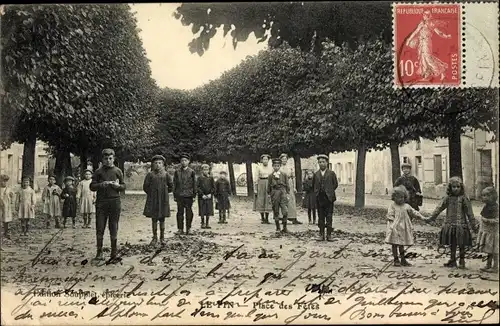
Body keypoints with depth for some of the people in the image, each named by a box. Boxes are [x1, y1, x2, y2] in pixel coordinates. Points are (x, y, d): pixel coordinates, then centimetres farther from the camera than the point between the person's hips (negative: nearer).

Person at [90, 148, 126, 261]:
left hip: (115, 202, 0)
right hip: (101, 202, 0)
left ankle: (114, 254, 8)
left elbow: (124, 186, 13)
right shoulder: (98, 171, 8)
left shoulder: (118, 171, 10)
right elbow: (92, 186, 5)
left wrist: (118, 185, -8)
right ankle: (99, 252, 12)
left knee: (114, 229, 3)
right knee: (99, 228, -1)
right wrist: (101, 184, -12)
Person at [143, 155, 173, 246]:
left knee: (162, 219, 6)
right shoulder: (150, 174, 0)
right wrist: (151, 193, 3)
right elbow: (145, 187, 4)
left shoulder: (166, 175, 2)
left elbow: (171, 186, 10)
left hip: (163, 200, 0)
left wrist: (164, 193, 7)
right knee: (154, 219, 3)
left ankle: (162, 238, 15)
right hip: (153, 200, 0)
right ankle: (155, 238, 13)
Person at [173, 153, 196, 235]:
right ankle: (180, 229, 8)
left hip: (189, 195, -1)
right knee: (180, 212, 2)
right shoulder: (177, 172, 7)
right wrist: (174, 195, 5)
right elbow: (174, 184, 10)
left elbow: (194, 184, 4)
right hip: (179, 195, 1)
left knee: (189, 212, 3)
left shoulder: (191, 172, 3)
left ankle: (188, 229, 11)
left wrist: (194, 195, 0)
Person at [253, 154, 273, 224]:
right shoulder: (259, 167, 2)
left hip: (269, 184, 2)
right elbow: (256, 178, 1)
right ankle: (262, 219, 8)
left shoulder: (271, 167, 8)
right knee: (261, 201, -1)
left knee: (268, 201, -1)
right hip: (261, 184, -2)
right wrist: (255, 188, -4)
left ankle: (267, 219, 5)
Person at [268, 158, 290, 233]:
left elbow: (287, 185, 9)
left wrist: (287, 193, 3)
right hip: (274, 193, 1)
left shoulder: (284, 175, 7)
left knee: (285, 211, -10)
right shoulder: (270, 176, 7)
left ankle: (284, 228, 1)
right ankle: (278, 228, 17)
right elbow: (269, 186, 11)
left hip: (283, 193, 0)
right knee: (276, 212, 5)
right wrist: (269, 194, 6)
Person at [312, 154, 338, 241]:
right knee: (321, 217, 5)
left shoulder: (331, 173, 3)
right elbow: (313, 185, 17)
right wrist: (317, 193, 8)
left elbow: (335, 184, 6)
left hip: (329, 198, -2)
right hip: (319, 199, 2)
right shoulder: (316, 174, 9)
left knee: (329, 217, -1)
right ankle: (321, 235, 10)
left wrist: (329, 192, 3)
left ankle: (329, 234, 4)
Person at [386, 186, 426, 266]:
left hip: (403, 229, 4)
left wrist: (421, 217, 3)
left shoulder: (406, 206, 8)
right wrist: (392, 224, -16)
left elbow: (413, 212, 12)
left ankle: (403, 260, 21)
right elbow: (390, 216, -8)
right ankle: (396, 260, 11)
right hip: (395, 228, -4)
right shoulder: (392, 206, -4)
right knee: (395, 244, 2)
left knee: (402, 245, 14)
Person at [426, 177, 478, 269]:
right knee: (452, 244, 14)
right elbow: (439, 208, 4)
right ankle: (452, 260, 26)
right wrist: (431, 218, 1)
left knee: (461, 244, 6)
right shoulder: (448, 198, 2)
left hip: (461, 225, -3)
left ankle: (462, 261, 19)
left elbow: (469, 212, -6)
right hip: (450, 224, 3)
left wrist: (473, 225, -5)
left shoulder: (463, 198, -7)